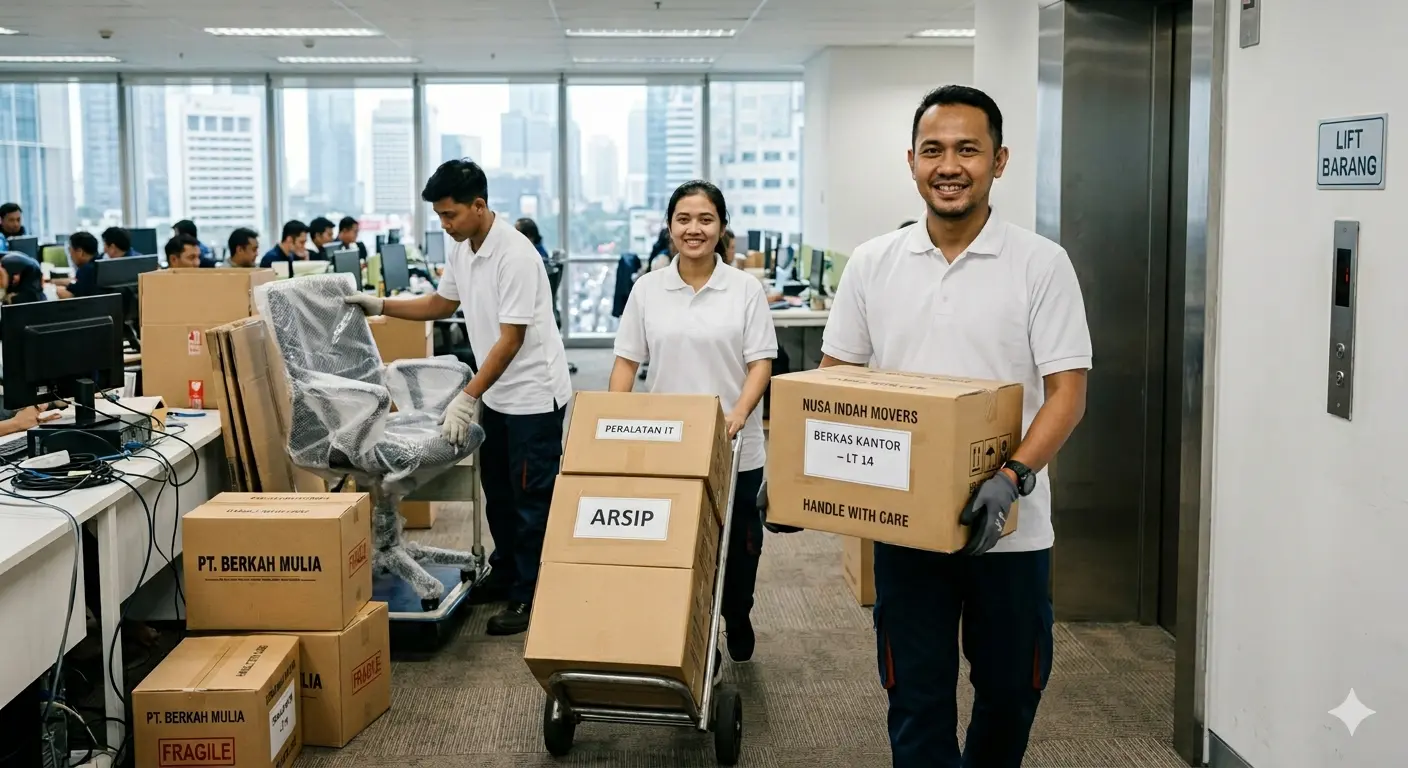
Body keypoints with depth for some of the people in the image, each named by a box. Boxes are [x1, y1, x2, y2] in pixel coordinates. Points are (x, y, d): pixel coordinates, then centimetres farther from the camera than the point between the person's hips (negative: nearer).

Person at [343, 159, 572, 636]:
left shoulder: (514, 255, -24)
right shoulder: (460, 248, 4)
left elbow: (510, 339, -25)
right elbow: (441, 304, 21)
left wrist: (466, 399, -26)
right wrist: (380, 306, 12)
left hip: (533, 394, -9)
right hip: (497, 393, 9)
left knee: (530, 498, -1)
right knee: (496, 489, 18)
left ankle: (530, 596, 9)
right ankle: (505, 574, 34)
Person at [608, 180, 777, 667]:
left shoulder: (745, 288, -1)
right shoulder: (648, 289, 4)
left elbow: (760, 361, -4)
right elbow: (627, 360, 5)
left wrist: (738, 414, -20)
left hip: (734, 449, -1)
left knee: (737, 542, 11)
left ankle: (736, 624, 36)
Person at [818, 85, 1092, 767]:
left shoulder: (1040, 264, -5)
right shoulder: (873, 264, 2)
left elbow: (1066, 391, -9)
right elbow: (833, 378, 8)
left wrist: (1012, 477, -24)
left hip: (1009, 528, -1)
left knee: (1010, 692, 16)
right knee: (917, 701, 8)